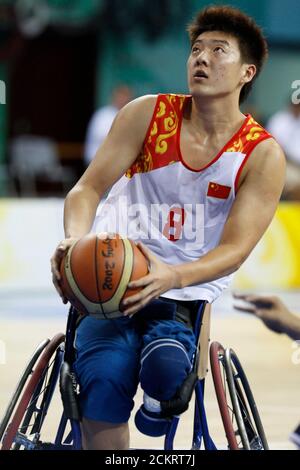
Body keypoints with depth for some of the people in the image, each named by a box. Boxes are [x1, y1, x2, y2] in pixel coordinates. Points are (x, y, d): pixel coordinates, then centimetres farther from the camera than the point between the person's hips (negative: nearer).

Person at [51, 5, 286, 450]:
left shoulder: (263, 155, -3)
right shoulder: (148, 114, 1)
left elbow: (234, 250, -10)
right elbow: (89, 188, 0)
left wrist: (171, 276, -31)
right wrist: (74, 240, -25)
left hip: (185, 295, 0)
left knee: (164, 371, -32)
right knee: (104, 383, -29)